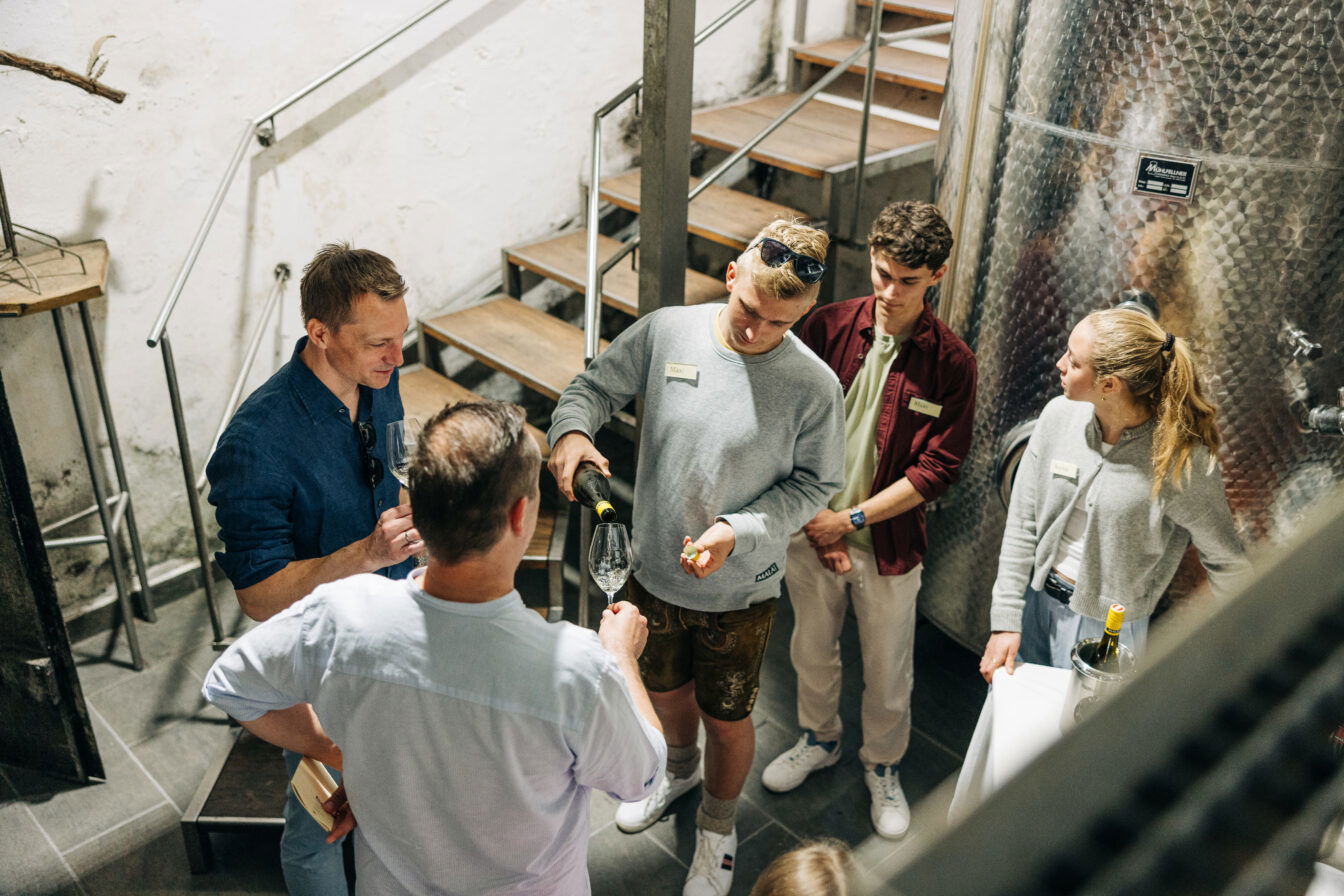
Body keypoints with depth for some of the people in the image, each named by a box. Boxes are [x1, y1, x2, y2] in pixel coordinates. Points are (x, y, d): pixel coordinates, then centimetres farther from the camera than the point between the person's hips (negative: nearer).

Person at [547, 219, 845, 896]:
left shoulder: (813, 385, -21)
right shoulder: (665, 332, -15)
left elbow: (813, 485, -10)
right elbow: (595, 385, -1)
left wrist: (739, 531, -24)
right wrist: (571, 430, -23)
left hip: (740, 590, -3)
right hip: (655, 569, 3)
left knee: (725, 718, 18)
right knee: (664, 688, 28)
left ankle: (718, 824, 50)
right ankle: (679, 770, 63)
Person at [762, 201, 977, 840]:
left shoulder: (950, 361, -13)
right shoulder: (829, 326, -8)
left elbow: (938, 469, -12)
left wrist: (851, 519, -15)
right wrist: (816, 520, -10)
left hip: (889, 543, -2)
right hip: (812, 528, 2)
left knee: (888, 671, 15)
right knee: (811, 650, 22)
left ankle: (883, 765, 43)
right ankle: (819, 739, 50)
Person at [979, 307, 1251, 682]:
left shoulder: (1184, 460, -21)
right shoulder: (1060, 416, -11)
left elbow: (1226, 563, -7)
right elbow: (1022, 525, -5)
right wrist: (1006, 622, -6)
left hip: (1105, 627, -4)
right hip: (1035, 600, 4)